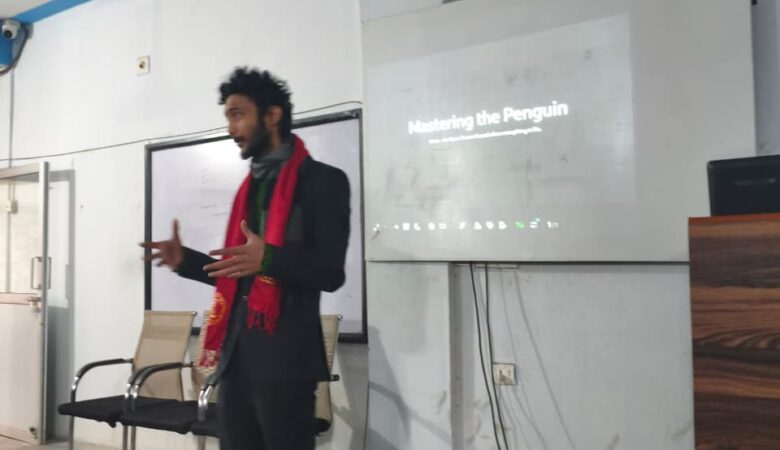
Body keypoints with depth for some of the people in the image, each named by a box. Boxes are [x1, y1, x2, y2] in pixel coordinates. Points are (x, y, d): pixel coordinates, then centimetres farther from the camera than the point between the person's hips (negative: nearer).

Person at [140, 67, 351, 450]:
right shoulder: (250, 186, 18)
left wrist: (268, 259, -27)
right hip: (236, 355, 7)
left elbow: (330, 272, -12)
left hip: (284, 357, -7)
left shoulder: (322, 180, -5)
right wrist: (185, 260, 7)